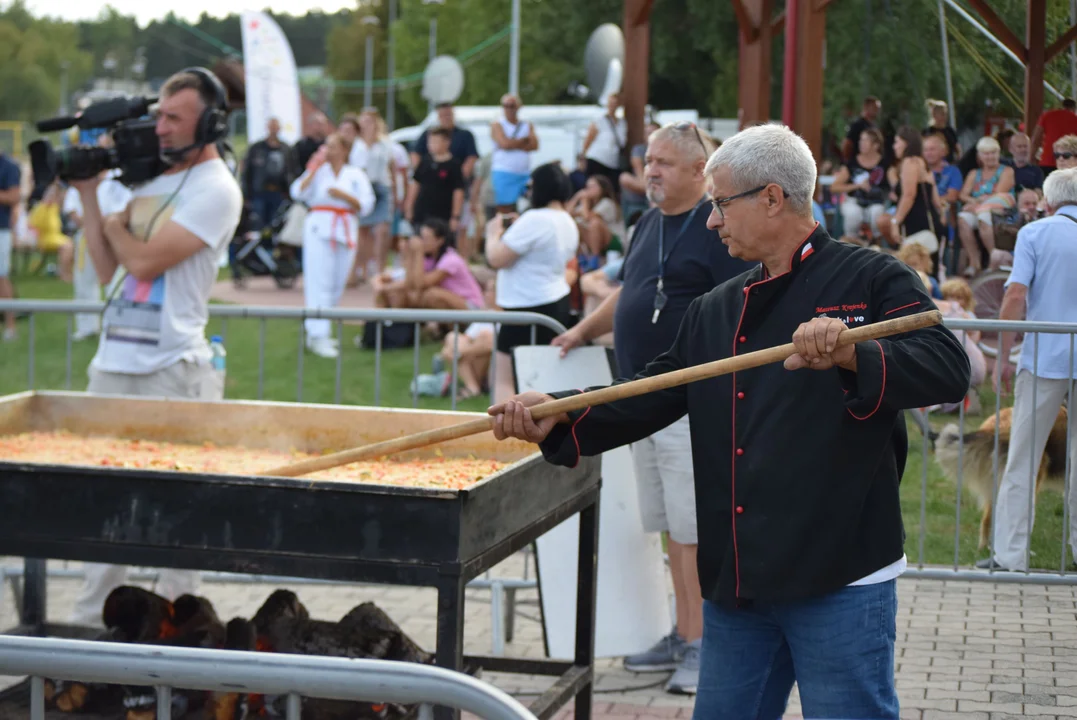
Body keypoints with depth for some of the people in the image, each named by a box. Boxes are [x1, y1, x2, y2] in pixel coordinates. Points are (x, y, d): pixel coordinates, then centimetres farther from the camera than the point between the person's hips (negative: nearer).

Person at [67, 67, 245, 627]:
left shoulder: (215, 190, -8)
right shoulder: (148, 177, 16)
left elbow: (144, 261, -16)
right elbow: (108, 270, 13)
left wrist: (111, 220, 1)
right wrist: (88, 196, 6)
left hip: (171, 371, -7)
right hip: (113, 364, 7)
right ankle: (91, 621, 16)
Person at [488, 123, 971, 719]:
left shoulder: (869, 280, -4)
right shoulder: (715, 312, 17)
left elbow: (948, 369, -17)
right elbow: (653, 397, 16)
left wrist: (852, 355, -33)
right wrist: (558, 417, 1)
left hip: (841, 578, -7)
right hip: (736, 580, 7)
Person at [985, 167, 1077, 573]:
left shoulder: (1034, 234, -2)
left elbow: (1015, 297, -10)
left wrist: (1003, 357, -5)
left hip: (1043, 359, -2)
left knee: (1022, 460, 2)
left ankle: (1009, 554, 1)